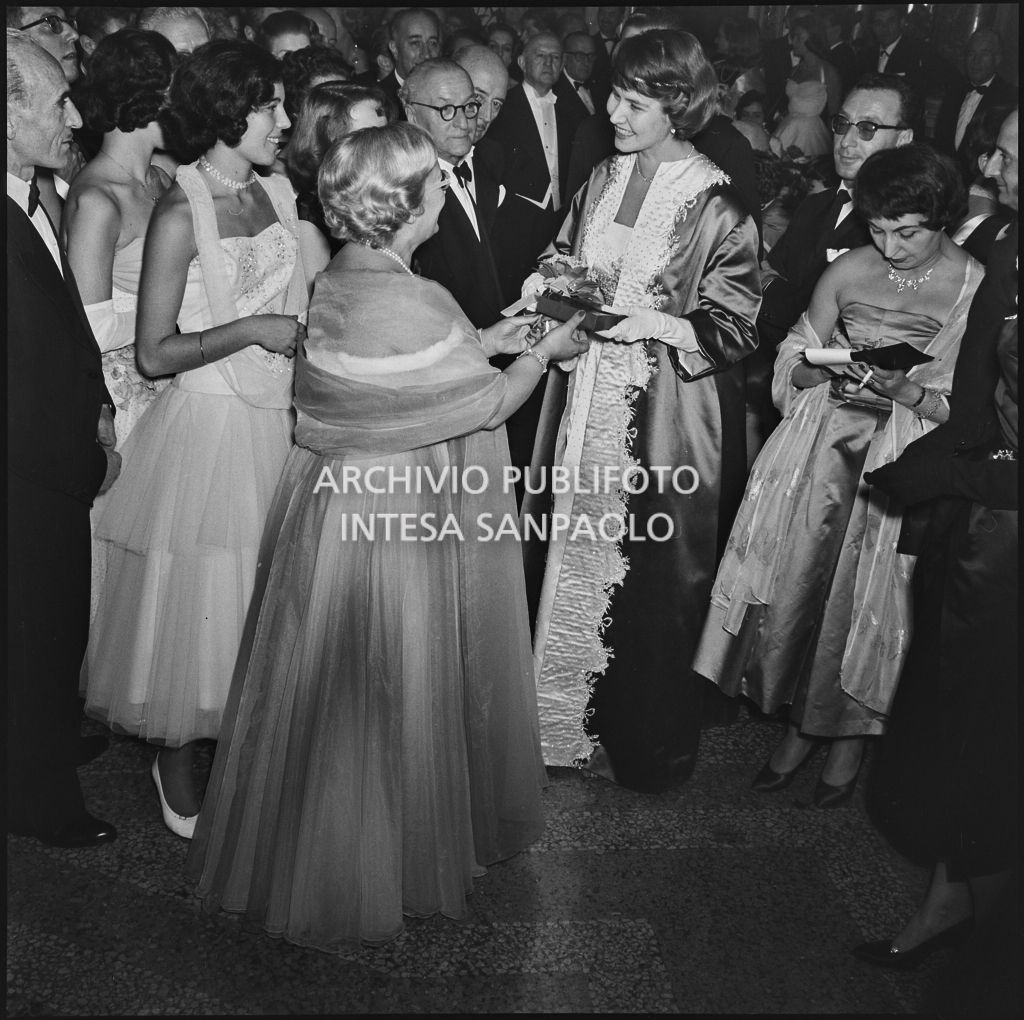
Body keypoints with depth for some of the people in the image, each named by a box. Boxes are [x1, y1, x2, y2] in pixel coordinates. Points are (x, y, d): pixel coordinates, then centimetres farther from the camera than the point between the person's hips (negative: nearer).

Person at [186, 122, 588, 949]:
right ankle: (398, 859, 29)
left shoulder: (335, 285, 2)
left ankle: (306, 855, 39)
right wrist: (544, 350, 4)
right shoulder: (413, 303, -24)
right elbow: (490, 403, -13)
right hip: (405, 519, -8)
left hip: (337, 499, 9)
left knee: (330, 685, 20)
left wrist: (478, 343, 15)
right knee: (402, 692, 9)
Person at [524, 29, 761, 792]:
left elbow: (733, 328, -10)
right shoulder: (603, 180, 6)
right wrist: (549, 282, -3)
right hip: (589, 405, 6)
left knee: (652, 576, 5)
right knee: (574, 556, 14)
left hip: (663, 420, -6)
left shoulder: (715, 207, -12)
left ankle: (647, 746, 26)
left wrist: (652, 322, -22)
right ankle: (569, 719, 35)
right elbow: (566, 259, 18)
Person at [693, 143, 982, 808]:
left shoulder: (977, 288, -6)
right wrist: (831, 374, -10)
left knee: (871, 585, 1)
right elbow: (796, 359, 11)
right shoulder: (849, 270, 4)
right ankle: (802, 721, 21)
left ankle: (853, 734, 24)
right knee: (799, 572, 2)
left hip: (907, 458, -3)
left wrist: (906, 390, -21)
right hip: (823, 442, 3)